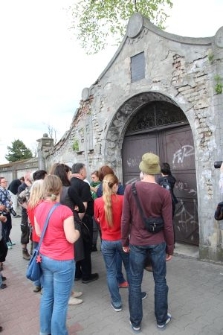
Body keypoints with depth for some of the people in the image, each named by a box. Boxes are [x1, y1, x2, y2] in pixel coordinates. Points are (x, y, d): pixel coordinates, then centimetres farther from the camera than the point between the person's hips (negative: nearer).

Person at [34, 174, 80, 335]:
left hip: (45, 258, 7)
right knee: (60, 302, 8)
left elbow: (39, 233, 10)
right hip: (63, 261, -7)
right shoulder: (64, 210, -22)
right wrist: (77, 231, 0)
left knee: (47, 296, 23)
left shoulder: (38, 208, -1)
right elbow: (71, 238, -19)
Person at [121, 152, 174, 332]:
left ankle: (136, 322, 28)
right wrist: (170, 248, 6)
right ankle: (161, 319, 34)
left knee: (135, 283, 14)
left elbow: (125, 219, -7)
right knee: (160, 281, 17)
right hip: (157, 243, 0)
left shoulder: (130, 189, -10)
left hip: (136, 243, 0)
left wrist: (125, 241, 7)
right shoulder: (164, 193, -12)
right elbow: (168, 225, -7)